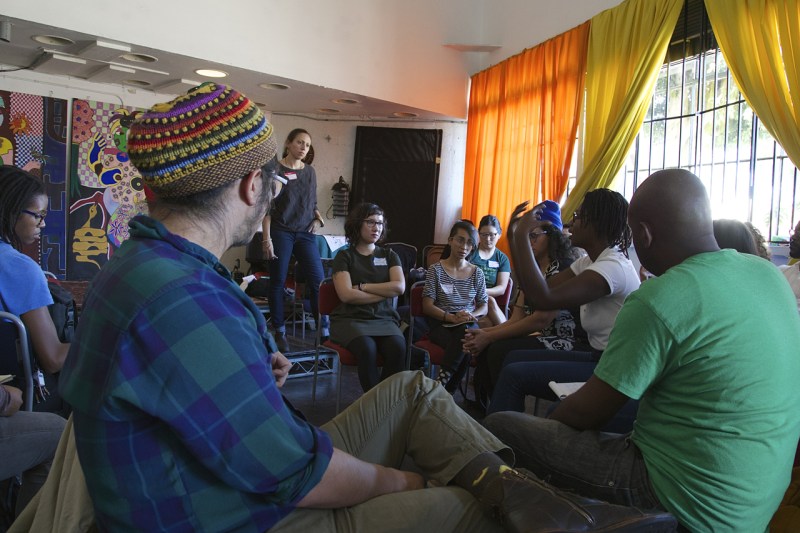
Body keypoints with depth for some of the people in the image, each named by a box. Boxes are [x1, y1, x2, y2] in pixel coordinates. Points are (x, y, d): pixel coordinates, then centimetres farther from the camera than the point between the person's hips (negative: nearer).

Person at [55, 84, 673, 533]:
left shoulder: (142, 264, 5)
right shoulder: (182, 299, -31)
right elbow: (298, 475, -27)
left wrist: (255, 376, 10)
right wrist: (398, 482, -9)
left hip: (257, 477, 9)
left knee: (410, 388, 8)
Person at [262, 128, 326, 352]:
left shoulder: (310, 171, 11)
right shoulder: (276, 169, -3)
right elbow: (266, 206, -6)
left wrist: (318, 217, 1)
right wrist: (266, 239, -12)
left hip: (305, 233, 4)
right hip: (281, 232, -3)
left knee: (317, 280, -4)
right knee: (278, 282, 4)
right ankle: (280, 332, 15)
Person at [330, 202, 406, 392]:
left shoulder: (389, 255, 18)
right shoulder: (344, 257, 9)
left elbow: (399, 287, 0)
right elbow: (346, 295, -7)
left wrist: (362, 287, -3)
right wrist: (386, 292, -1)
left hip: (384, 318, 2)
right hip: (351, 318, -2)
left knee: (398, 348, -31)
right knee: (367, 349, -35)